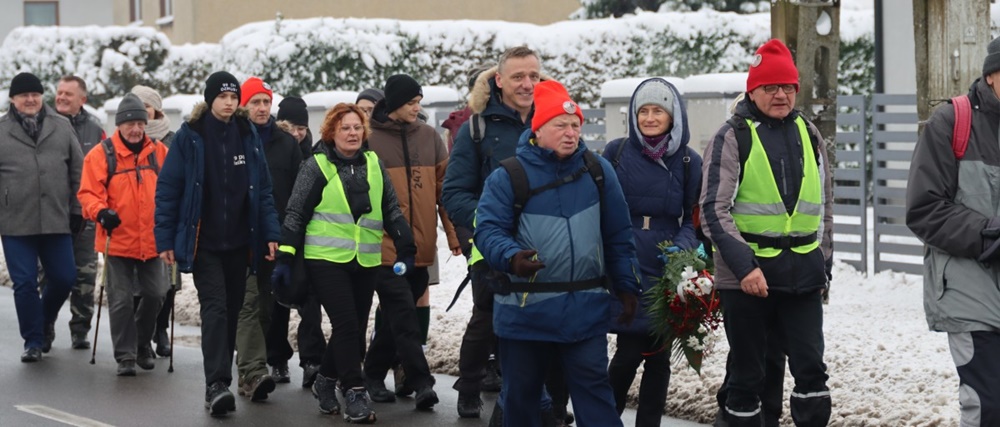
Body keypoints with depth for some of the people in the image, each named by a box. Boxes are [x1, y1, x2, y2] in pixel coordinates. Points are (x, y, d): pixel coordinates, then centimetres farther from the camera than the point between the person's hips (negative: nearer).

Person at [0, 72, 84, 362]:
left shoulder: (62, 127, 9)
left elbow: (77, 171, 12)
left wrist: (76, 209, 8)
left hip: (56, 221, 2)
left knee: (64, 278, 4)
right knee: (24, 283, -1)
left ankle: (46, 319, 33)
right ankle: (33, 341, 12)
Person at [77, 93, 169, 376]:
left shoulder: (159, 152, 5)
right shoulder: (101, 154, -5)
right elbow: (89, 192, -7)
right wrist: (100, 211, -24)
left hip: (152, 241, 3)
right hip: (117, 240, -3)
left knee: (155, 294, 7)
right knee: (121, 300, 0)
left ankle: (142, 342, 30)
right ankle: (125, 356, 10)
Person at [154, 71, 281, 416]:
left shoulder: (248, 135, 5)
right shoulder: (190, 136, -5)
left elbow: (263, 190, 8)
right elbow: (167, 189, -4)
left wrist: (271, 234, 0)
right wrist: (165, 240, -7)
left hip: (239, 243, 4)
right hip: (203, 242, -4)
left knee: (231, 312, 9)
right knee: (215, 308, -14)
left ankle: (220, 382, 19)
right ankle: (217, 384, -18)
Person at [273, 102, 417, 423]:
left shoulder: (374, 164, 10)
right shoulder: (316, 166, -2)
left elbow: (391, 209, 16)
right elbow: (295, 213, -3)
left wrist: (406, 248, 11)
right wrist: (285, 257, -8)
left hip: (365, 261, 5)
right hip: (326, 260, -5)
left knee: (356, 327, 10)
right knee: (346, 325, -13)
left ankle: (326, 380, 29)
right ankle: (354, 393, -8)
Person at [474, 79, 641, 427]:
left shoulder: (598, 171, 5)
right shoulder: (509, 176, -5)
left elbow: (618, 236, 9)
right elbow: (488, 229, -10)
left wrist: (626, 287, 8)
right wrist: (511, 256, -30)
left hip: (585, 310, 1)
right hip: (525, 310, -1)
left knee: (594, 388, 1)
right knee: (520, 392, 12)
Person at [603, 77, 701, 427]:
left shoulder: (689, 162, 3)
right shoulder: (616, 152, 2)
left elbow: (694, 218, 7)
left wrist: (682, 247, -13)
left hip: (666, 271, 2)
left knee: (659, 355, 5)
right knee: (630, 351, -7)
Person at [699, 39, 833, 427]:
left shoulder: (808, 133, 11)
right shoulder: (732, 136, -3)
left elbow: (824, 205, 18)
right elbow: (714, 210, -10)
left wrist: (824, 264, 15)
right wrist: (744, 265, -18)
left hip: (802, 274, 4)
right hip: (747, 276, -3)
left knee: (811, 369, 0)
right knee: (747, 375, 5)